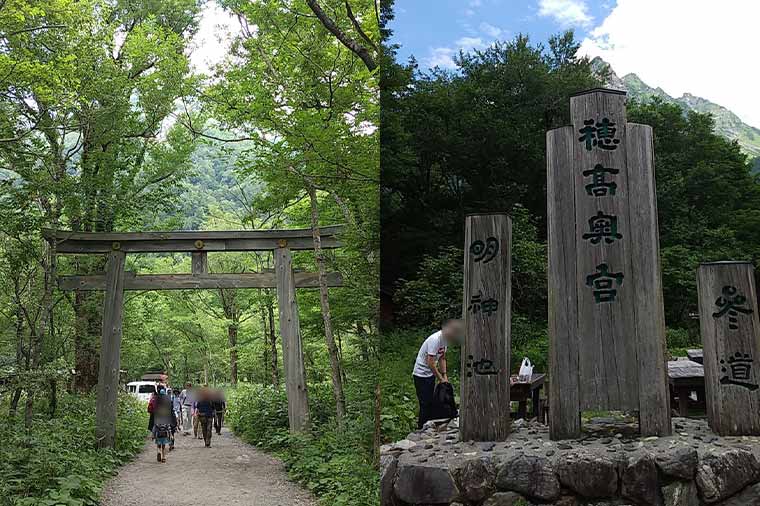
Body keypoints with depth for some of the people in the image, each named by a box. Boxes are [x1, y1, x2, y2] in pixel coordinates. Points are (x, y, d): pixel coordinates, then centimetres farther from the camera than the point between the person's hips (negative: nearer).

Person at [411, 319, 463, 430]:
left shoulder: (445, 339, 1)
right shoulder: (435, 340, -28)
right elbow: (430, 363, -27)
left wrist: (444, 375, 3)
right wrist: (441, 378, -18)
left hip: (430, 374, 9)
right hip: (421, 374, -9)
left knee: (430, 402, 14)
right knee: (425, 404, -6)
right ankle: (421, 429, 3)